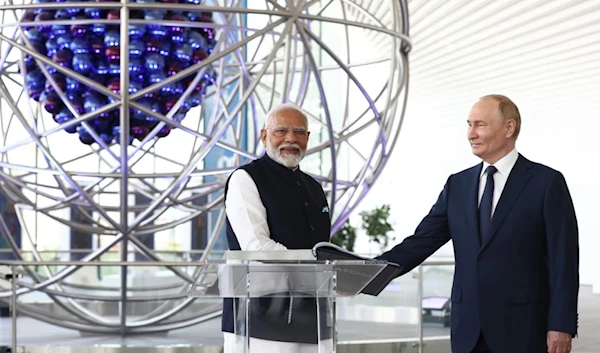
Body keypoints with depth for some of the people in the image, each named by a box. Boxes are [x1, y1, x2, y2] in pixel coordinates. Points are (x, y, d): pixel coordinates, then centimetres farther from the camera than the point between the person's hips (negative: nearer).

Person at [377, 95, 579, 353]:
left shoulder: (546, 182, -3)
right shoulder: (458, 184, 11)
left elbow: (563, 259, -6)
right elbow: (420, 242, 7)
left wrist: (562, 326, -13)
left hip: (522, 327, -4)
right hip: (468, 328, 5)